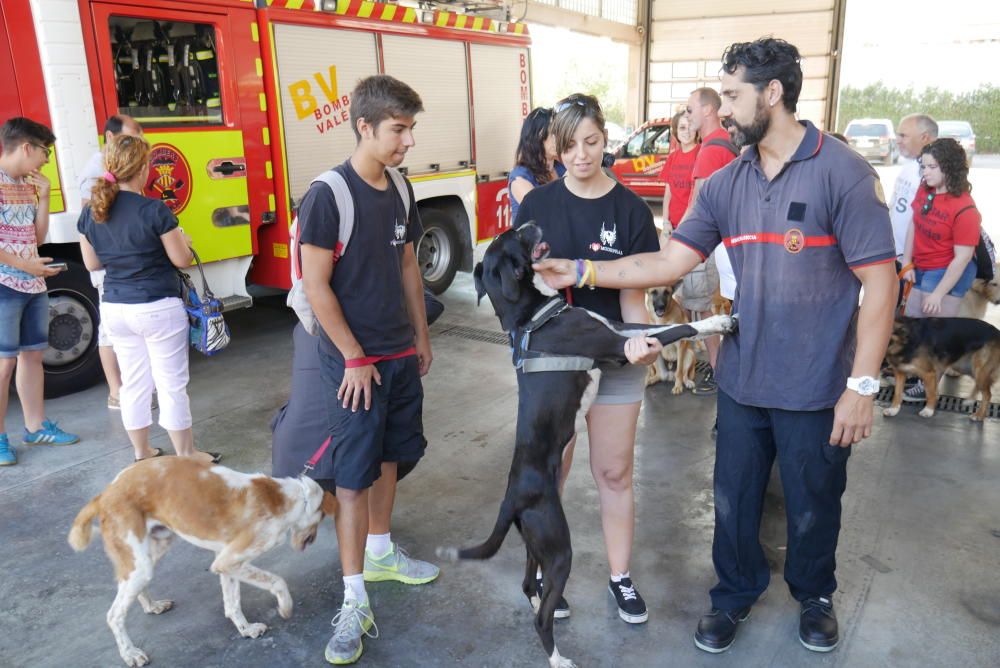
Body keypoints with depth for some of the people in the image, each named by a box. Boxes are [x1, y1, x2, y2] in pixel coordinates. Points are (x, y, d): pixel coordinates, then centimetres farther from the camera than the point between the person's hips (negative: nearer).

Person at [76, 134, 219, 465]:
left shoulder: (90, 213, 0)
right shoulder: (154, 210, -18)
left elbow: (92, 263, 10)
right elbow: (182, 259, -10)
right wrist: (182, 240, 10)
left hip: (115, 309, 6)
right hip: (158, 308, -6)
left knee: (133, 384, 15)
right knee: (172, 385, 5)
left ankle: (142, 453, 28)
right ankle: (186, 456, 16)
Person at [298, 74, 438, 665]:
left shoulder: (400, 192, 5)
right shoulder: (328, 196, -16)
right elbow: (316, 285, -16)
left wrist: (421, 336, 15)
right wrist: (354, 357, -15)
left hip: (401, 355, 7)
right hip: (355, 360, -7)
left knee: (390, 457, 18)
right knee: (354, 474, 0)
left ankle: (381, 551, 38)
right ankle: (355, 599, 10)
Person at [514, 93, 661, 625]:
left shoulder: (630, 209, -4)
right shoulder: (538, 204, -3)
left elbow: (633, 293, -4)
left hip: (614, 360, 0)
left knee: (615, 473, 12)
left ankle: (621, 576, 31)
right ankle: (545, 572, 30)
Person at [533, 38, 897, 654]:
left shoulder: (843, 173, -12)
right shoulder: (725, 184, 3)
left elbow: (880, 283, -12)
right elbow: (670, 262, -1)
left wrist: (863, 385, -15)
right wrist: (580, 273, -9)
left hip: (818, 389, -4)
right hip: (742, 382, 4)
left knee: (813, 506, 16)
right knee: (734, 501, 16)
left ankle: (814, 595, 45)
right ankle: (736, 593, 42)